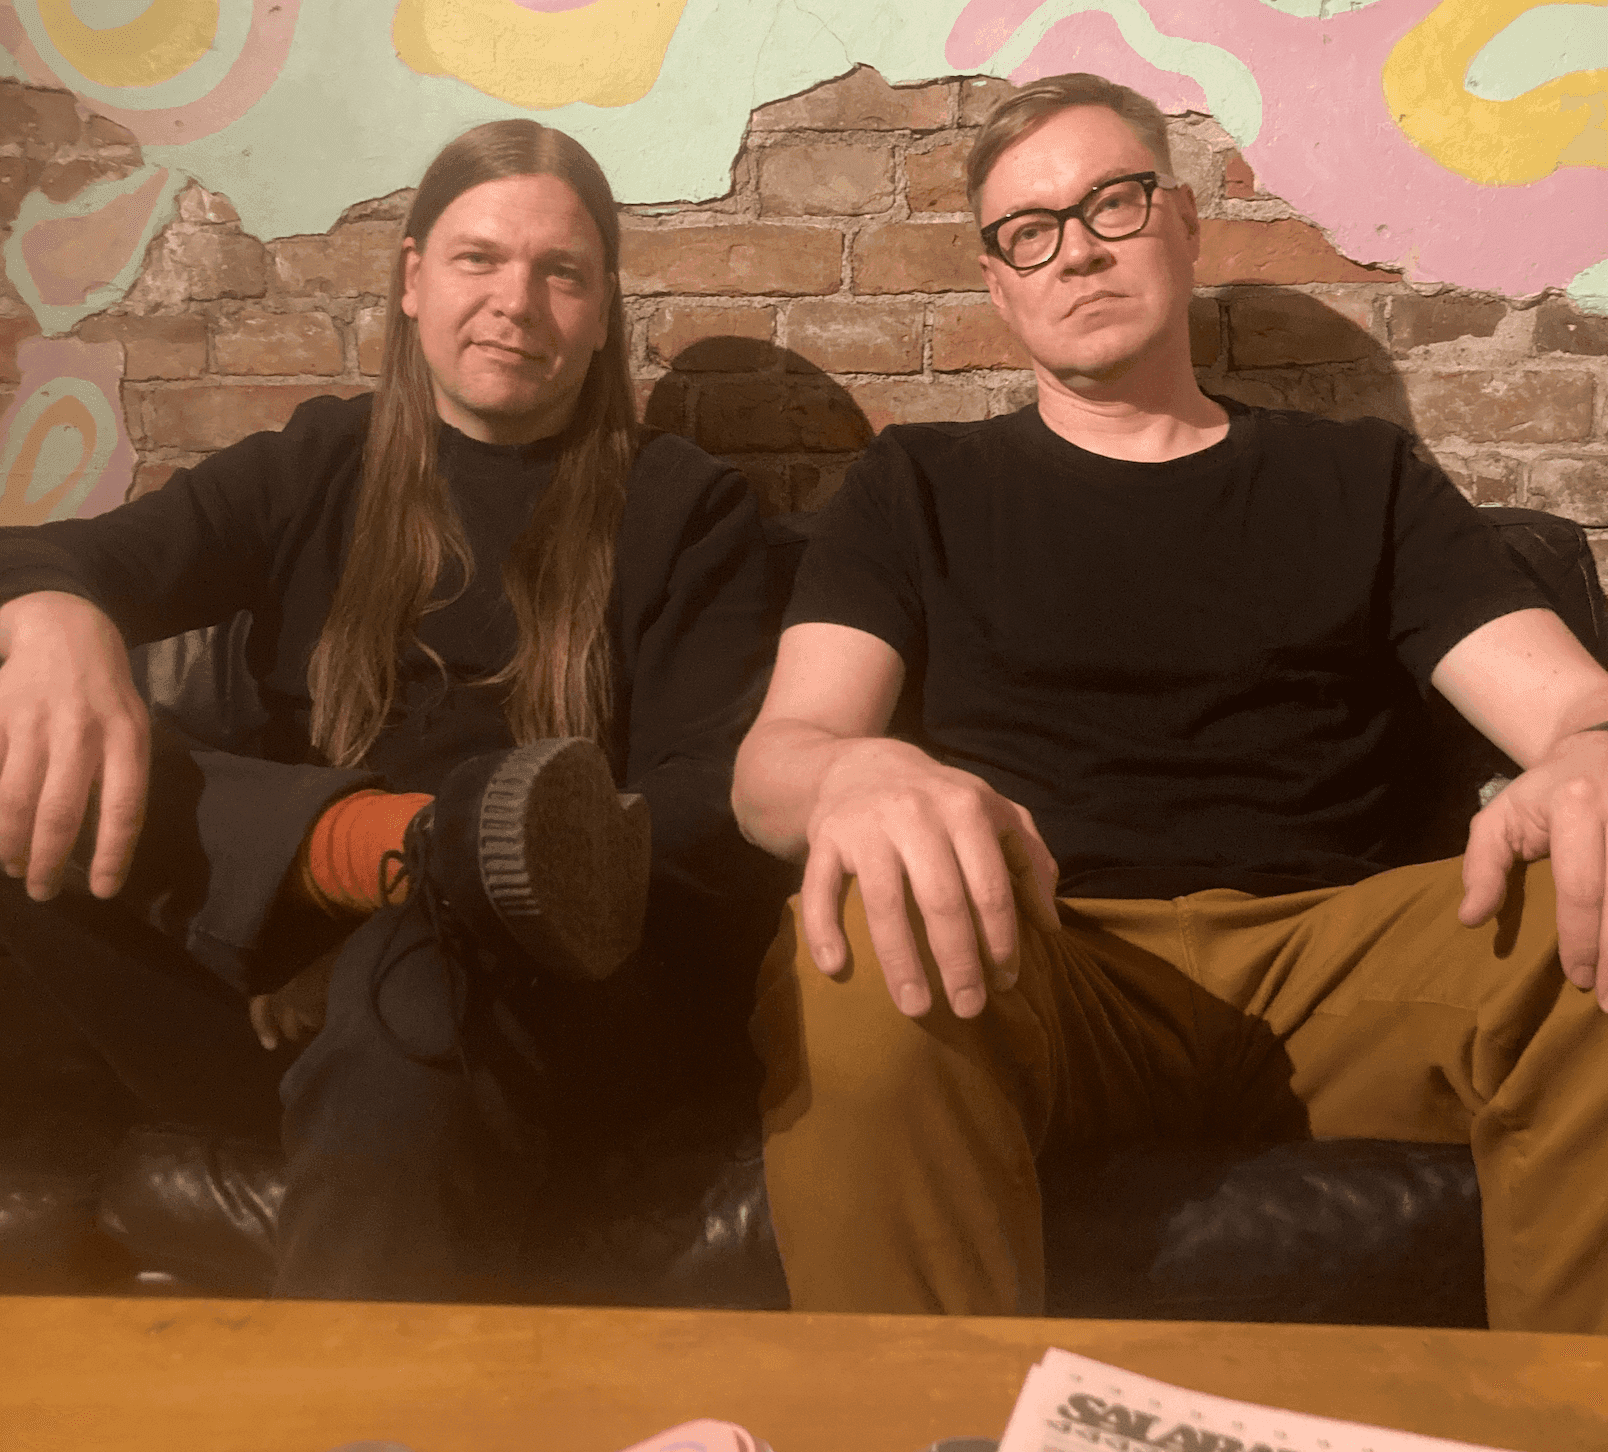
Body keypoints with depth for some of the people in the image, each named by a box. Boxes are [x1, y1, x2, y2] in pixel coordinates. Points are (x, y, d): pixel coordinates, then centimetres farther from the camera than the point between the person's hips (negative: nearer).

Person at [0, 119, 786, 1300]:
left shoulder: (686, 509, 12)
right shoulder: (319, 467, 20)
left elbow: (715, 808, 1)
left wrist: (565, 860, -20)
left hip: (539, 993, -3)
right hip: (276, 979, 4)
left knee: (428, 979, -39)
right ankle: (426, 849, -33)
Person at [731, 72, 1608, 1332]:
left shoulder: (1359, 481, 20)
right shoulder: (921, 487, 16)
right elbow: (776, 754, 2)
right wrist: (854, 776, -25)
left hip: (1321, 962, 2)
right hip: (1029, 964, -1)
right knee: (865, 956, -35)